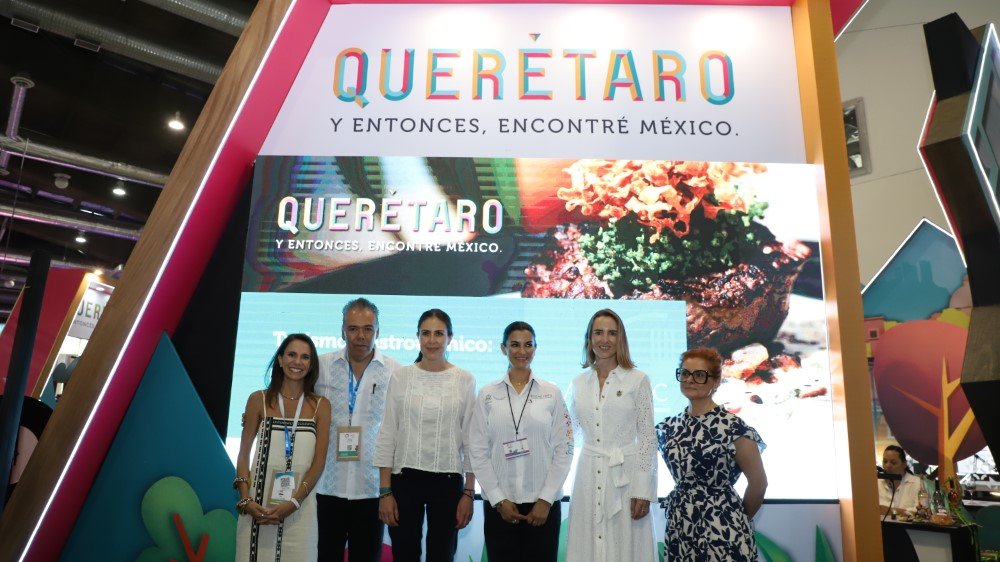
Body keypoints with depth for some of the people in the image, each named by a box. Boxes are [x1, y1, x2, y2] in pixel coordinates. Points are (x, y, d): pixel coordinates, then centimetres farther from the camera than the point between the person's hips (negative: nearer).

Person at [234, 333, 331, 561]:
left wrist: (293, 503, -13)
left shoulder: (320, 406, 1)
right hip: (258, 505, 0)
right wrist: (246, 500, -7)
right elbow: (243, 455, 4)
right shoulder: (258, 400, 2)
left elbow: (318, 463, -2)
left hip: (299, 508, 0)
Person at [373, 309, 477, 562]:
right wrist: (384, 491, -4)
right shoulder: (401, 376, 0)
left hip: (448, 481, 0)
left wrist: (469, 491, -2)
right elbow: (387, 436, 0)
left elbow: (471, 439, 1)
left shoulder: (465, 380, -1)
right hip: (405, 478, 0)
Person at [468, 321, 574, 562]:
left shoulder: (552, 393, 2)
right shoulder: (487, 395, 2)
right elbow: (478, 451, 0)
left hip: (543, 503, 0)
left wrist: (546, 499, -6)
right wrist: (498, 500, -6)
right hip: (499, 504, 0)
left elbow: (563, 449, -1)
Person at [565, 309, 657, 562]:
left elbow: (647, 437, -5)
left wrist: (643, 490, -9)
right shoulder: (579, 382, 6)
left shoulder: (638, 380, -4)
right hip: (588, 474, 3)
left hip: (624, 475, -3)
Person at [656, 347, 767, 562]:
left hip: (721, 528, -5)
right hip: (679, 526, 5)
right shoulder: (670, 426, 4)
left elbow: (758, 482, -4)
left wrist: (738, 520, 7)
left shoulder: (733, 427, -12)